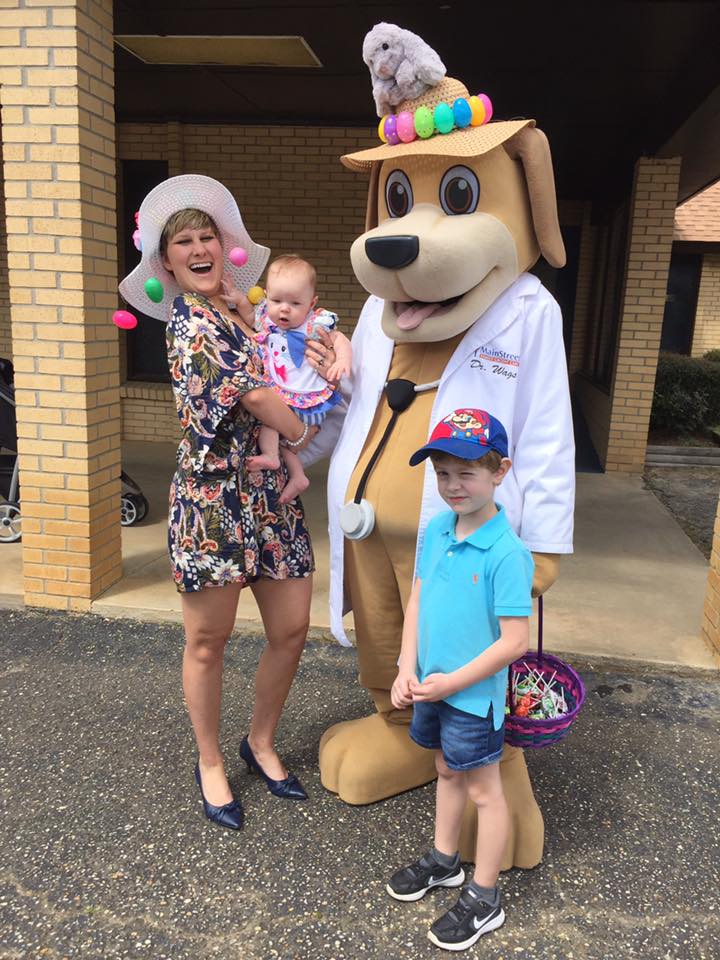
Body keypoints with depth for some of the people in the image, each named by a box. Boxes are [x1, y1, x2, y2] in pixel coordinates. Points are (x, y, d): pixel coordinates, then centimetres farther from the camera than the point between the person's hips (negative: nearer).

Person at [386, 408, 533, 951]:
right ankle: (444, 861, 49)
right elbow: (417, 601, 3)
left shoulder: (507, 553, -25)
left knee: (483, 790, 13)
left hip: (474, 695, -6)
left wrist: (452, 682, -19)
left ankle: (484, 900, 33)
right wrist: (407, 670, -5)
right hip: (431, 685, 7)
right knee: (447, 771, 26)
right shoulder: (435, 531, -4)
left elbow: (514, 642, -23)